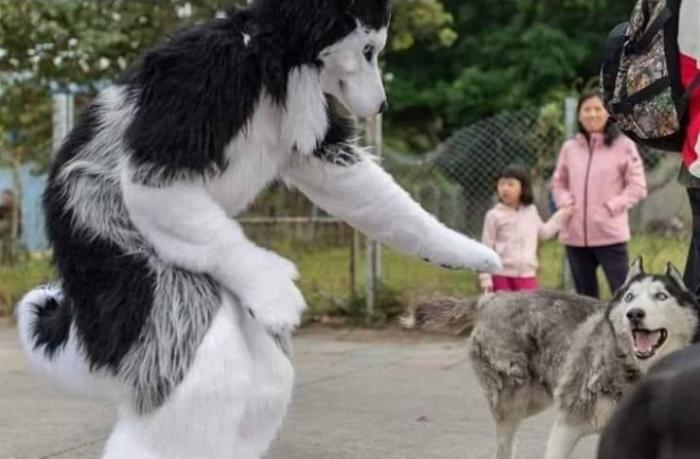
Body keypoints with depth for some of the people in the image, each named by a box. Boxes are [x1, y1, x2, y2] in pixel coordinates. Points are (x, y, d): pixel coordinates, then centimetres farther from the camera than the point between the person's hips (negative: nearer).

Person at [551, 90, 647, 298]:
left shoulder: (623, 146, -3)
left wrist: (612, 206, -13)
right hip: (575, 234, 4)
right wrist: (565, 202, -1)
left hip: (611, 234, -4)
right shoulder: (569, 147, 8)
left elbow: (637, 186, -4)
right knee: (585, 296, 13)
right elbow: (558, 183, 17)